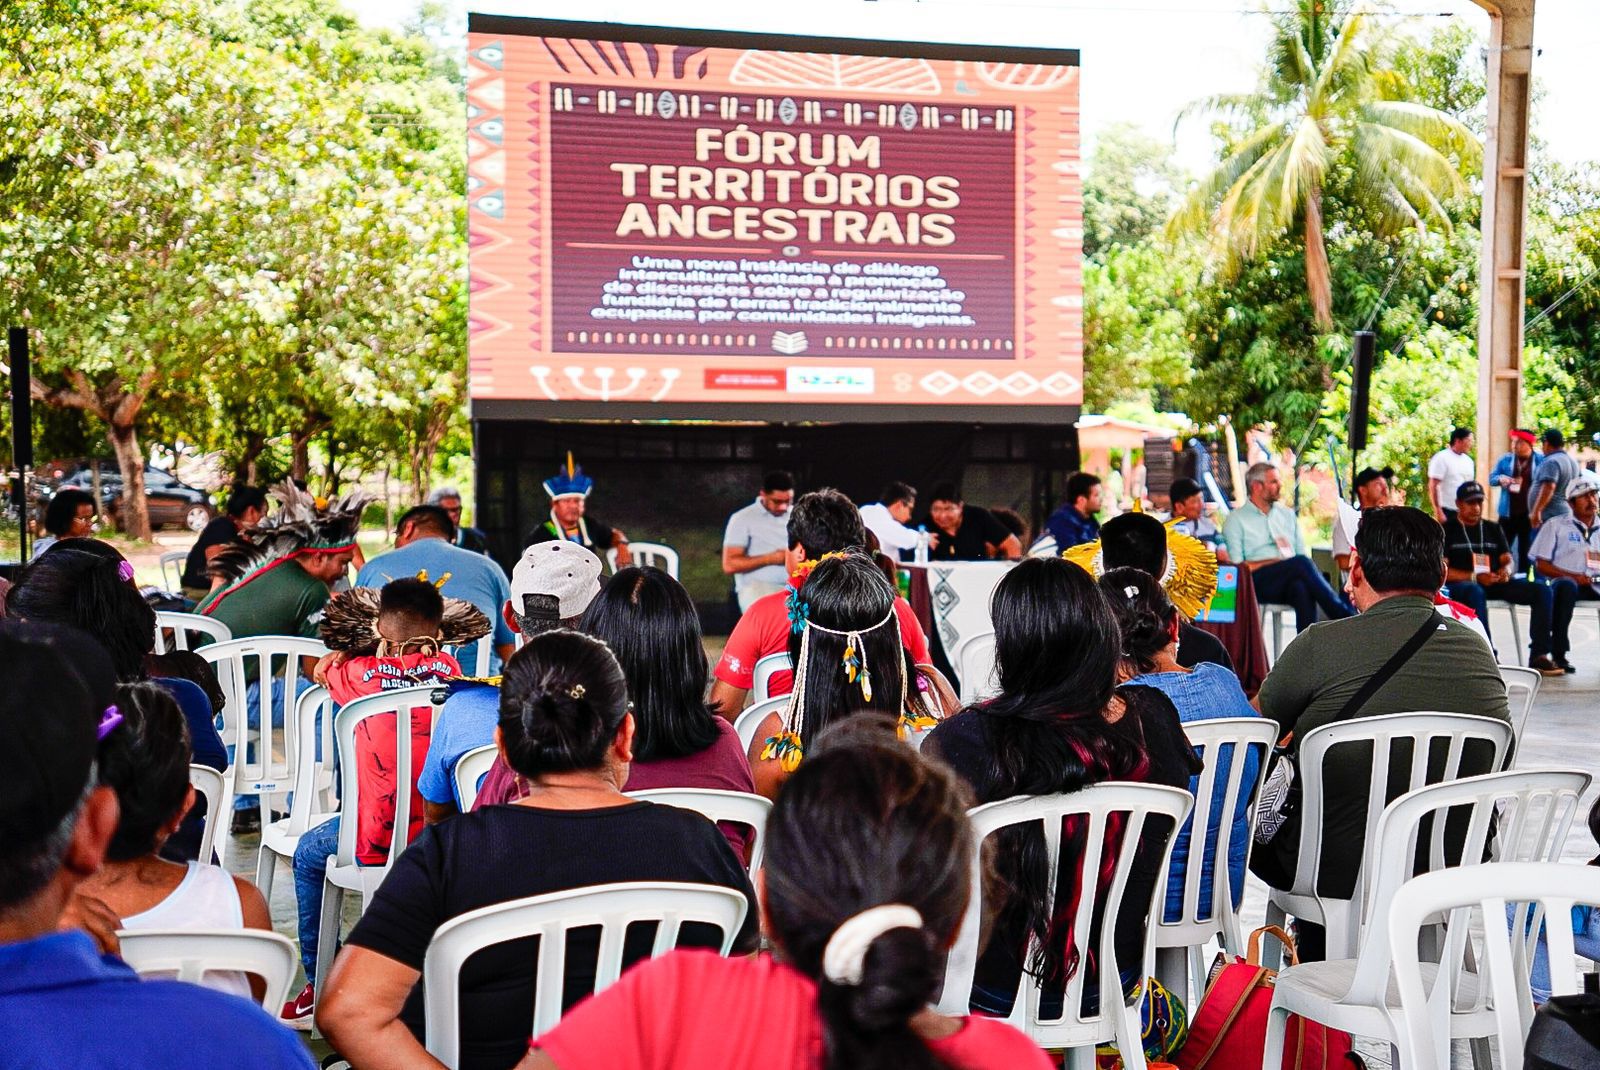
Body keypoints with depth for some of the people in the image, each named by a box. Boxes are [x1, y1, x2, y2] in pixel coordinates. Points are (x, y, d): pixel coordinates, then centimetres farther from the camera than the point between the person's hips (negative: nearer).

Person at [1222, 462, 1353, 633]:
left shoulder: (1287, 515, 26)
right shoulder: (1236, 520, 10)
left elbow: (1302, 553, 19)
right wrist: (1279, 562, -7)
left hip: (1289, 583, 4)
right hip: (1258, 583, -4)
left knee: (1302, 587, -37)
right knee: (1301, 562, -33)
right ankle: (1345, 618, -35)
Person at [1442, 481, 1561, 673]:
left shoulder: (1493, 528, 23)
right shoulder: (1447, 530, 6)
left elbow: (1507, 559, 16)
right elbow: (1441, 570, -5)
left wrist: (1506, 570, -11)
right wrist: (1475, 577, -19)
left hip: (1495, 584, 5)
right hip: (1460, 584, -5)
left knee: (1542, 590, -15)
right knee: (1475, 592, -42)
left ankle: (1538, 655, -22)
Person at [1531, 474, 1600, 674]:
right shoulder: (1556, 526, 11)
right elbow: (1541, 565, 4)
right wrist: (1573, 576, -9)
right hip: (1563, 581, -3)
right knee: (1566, 585, -38)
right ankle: (1558, 654, -34)